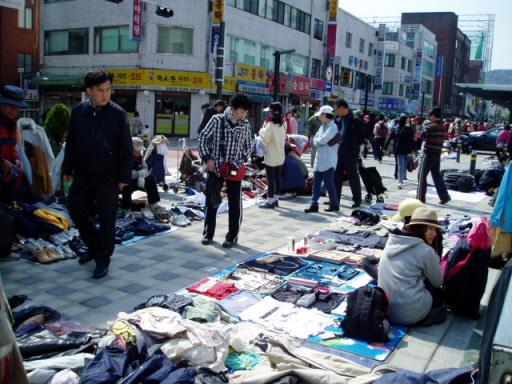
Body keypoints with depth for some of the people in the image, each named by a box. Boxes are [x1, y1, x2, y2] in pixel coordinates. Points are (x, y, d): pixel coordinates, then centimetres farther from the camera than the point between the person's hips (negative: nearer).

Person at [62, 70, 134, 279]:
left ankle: (103, 259, 20)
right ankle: (93, 246, 36)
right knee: (77, 211, 13)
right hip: (82, 174, 4)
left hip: (108, 177, -4)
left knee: (107, 219, 4)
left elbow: (127, 149, -6)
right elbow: (71, 142, 11)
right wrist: (67, 169, 8)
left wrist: (124, 177, -9)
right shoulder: (78, 111, 3)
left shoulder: (118, 113, -8)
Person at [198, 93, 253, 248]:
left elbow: (248, 145, 13)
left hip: (235, 168, 2)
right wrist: (207, 158, -9)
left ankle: (232, 236, 15)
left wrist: (243, 159, -2)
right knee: (211, 201, 7)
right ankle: (208, 233, 20)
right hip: (215, 166, -1)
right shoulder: (217, 120, -6)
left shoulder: (245, 124, 2)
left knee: (235, 204, 4)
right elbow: (203, 138, -2)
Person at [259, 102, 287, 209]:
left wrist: (263, 128, -3)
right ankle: (276, 199, 20)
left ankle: (270, 201, 2)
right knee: (277, 178, 13)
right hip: (280, 156, 8)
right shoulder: (283, 124, 5)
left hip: (271, 157, -8)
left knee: (270, 179, -2)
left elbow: (265, 139, -18)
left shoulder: (270, 125, -19)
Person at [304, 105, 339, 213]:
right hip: (319, 160, 8)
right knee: (316, 183, 6)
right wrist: (318, 141, -9)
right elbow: (315, 140, 11)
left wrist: (317, 141, -3)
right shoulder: (323, 126, 15)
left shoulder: (332, 127, -13)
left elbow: (322, 140, -22)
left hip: (328, 161, -8)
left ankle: (334, 204, 13)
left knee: (329, 183, 0)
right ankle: (314, 204, 9)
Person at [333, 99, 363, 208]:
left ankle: (357, 200, 13)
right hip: (340, 150, 8)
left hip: (350, 151, -8)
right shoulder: (341, 119, 12)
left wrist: (356, 146, -12)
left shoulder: (355, 120, -12)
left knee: (353, 175, 1)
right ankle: (335, 199, 17)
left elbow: (362, 134, -11)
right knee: (336, 175, 9)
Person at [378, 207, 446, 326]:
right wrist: (435, 258, 13)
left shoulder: (390, 243, 7)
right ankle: (430, 315, 8)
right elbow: (438, 281, 1)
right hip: (409, 315, -5)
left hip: (385, 309, 6)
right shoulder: (425, 251, -12)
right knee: (438, 290, 20)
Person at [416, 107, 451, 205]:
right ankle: (444, 196, 9)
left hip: (428, 153, -7)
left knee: (422, 175, 2)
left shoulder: (431, 127, -15)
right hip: (437, 154, 7)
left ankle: (420, 197, 4)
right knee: (437, 176, 13)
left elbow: (422, 136, -7)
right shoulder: (443, 128, 8)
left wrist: (424, 128, 8)